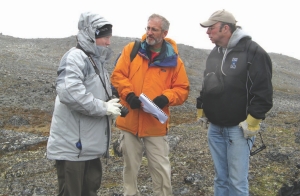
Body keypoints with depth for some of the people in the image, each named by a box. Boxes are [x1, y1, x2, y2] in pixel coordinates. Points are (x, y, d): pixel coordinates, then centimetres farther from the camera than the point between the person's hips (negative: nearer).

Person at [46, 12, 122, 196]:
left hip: (91, 144, 9)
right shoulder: (75, 57, -16)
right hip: (73, 145, -9)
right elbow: (69, 93, -31)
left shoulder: (97, 60, 15)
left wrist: (112, 105, 1)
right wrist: (104, 108, -22)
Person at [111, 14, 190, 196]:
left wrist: (166, 98, -17)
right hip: (130, 120, 1)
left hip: (156, 124, -1)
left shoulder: (173, 59, -1)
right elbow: (118, 75, -1)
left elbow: (183, 89, 1)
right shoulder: (131, 49, 1)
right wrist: (129, 94, -18)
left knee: (161, 168, 8)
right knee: (131, 166, 16)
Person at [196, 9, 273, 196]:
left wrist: (252, 121, -18)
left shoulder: (253, 52, -12)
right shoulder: (214, 53, 12)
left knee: (237, 181, 0)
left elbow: (264, 91, -16)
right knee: (220, 177, 16)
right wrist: (201, 110, 18)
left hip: (239, 128, -7)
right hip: (215, 127, 7)